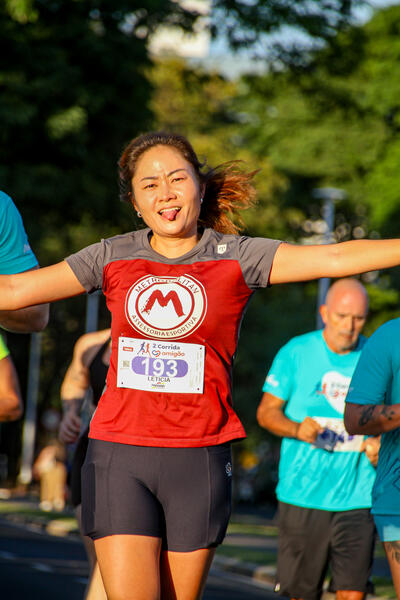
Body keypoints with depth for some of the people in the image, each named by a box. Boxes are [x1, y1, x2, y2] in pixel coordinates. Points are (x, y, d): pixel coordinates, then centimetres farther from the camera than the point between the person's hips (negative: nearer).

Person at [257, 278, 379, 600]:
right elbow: (266, 411, 4)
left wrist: (380, 443, -7)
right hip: (303, 493, -1)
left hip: (357, 497, 1)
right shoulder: (296, 353, 0)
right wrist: (296, 429, -17)